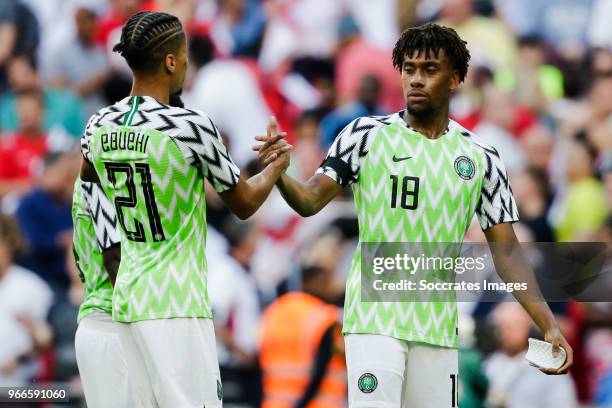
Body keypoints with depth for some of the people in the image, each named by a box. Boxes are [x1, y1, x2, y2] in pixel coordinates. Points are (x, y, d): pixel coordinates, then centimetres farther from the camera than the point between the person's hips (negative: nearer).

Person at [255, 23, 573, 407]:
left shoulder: (482, 159, 5)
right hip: (374, 319, -3)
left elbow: (507, 252, 7)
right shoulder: (366, 135, 0)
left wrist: (549, 324, -3)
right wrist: (279, 174, -28)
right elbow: (311, 201, -6)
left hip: (437, 329, 3)